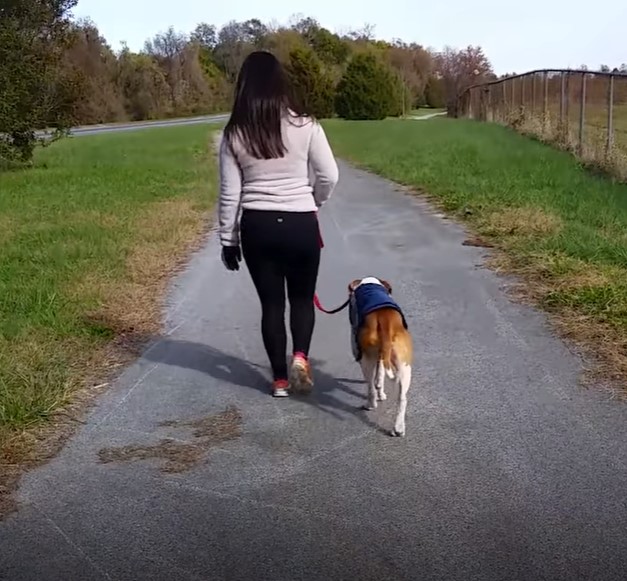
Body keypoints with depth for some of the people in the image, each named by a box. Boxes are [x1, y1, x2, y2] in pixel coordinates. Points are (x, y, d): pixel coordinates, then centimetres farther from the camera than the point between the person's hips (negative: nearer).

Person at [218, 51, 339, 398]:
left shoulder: (235, 134, -4)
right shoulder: (305, 125, -7)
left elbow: (230, 193, -1)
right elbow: (329, 176, -4)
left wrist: (228, 239, 9)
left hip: (257, 227, 1)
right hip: (301, 225, -1)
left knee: (271, 303, 12)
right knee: (302, 297, 19)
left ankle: (279, 379, 18)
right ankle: (300, 357, -2)